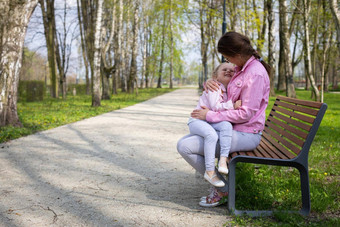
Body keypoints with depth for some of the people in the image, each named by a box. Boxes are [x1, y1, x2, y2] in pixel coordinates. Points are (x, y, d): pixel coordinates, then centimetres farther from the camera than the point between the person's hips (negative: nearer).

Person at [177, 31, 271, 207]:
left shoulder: (256, 74, -19)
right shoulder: (241, 69, 11)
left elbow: (246, 113, -22)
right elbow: (220, 84, 27)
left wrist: (210, 116, -18)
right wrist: (209, 82, 1)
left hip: (245, 134, -10)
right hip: (232, 128, 10)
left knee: (185, 147, -17)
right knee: (184, 141, 11)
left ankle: (221, 188, -2)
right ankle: (219, 184, 11)